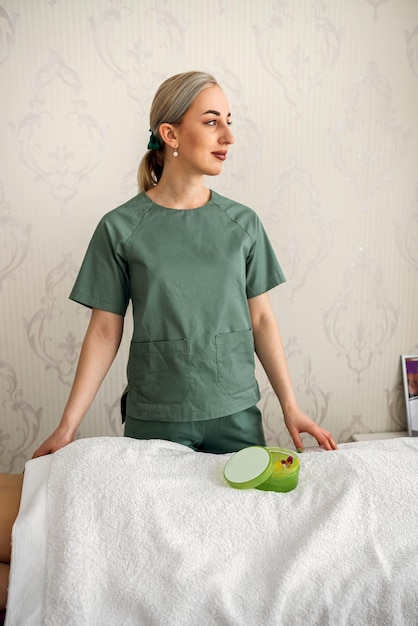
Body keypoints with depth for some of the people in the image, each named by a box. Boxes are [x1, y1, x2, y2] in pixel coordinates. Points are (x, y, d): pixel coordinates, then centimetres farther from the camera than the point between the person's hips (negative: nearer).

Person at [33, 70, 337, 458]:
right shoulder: (120, 227, -7)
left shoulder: (243, 222, -1)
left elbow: (261, 318, 2)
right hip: (154, 420, -1)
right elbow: (105, 331, -3)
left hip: (237, 415, 2)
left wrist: (290, 407, 0)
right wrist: (68, 426, -5)